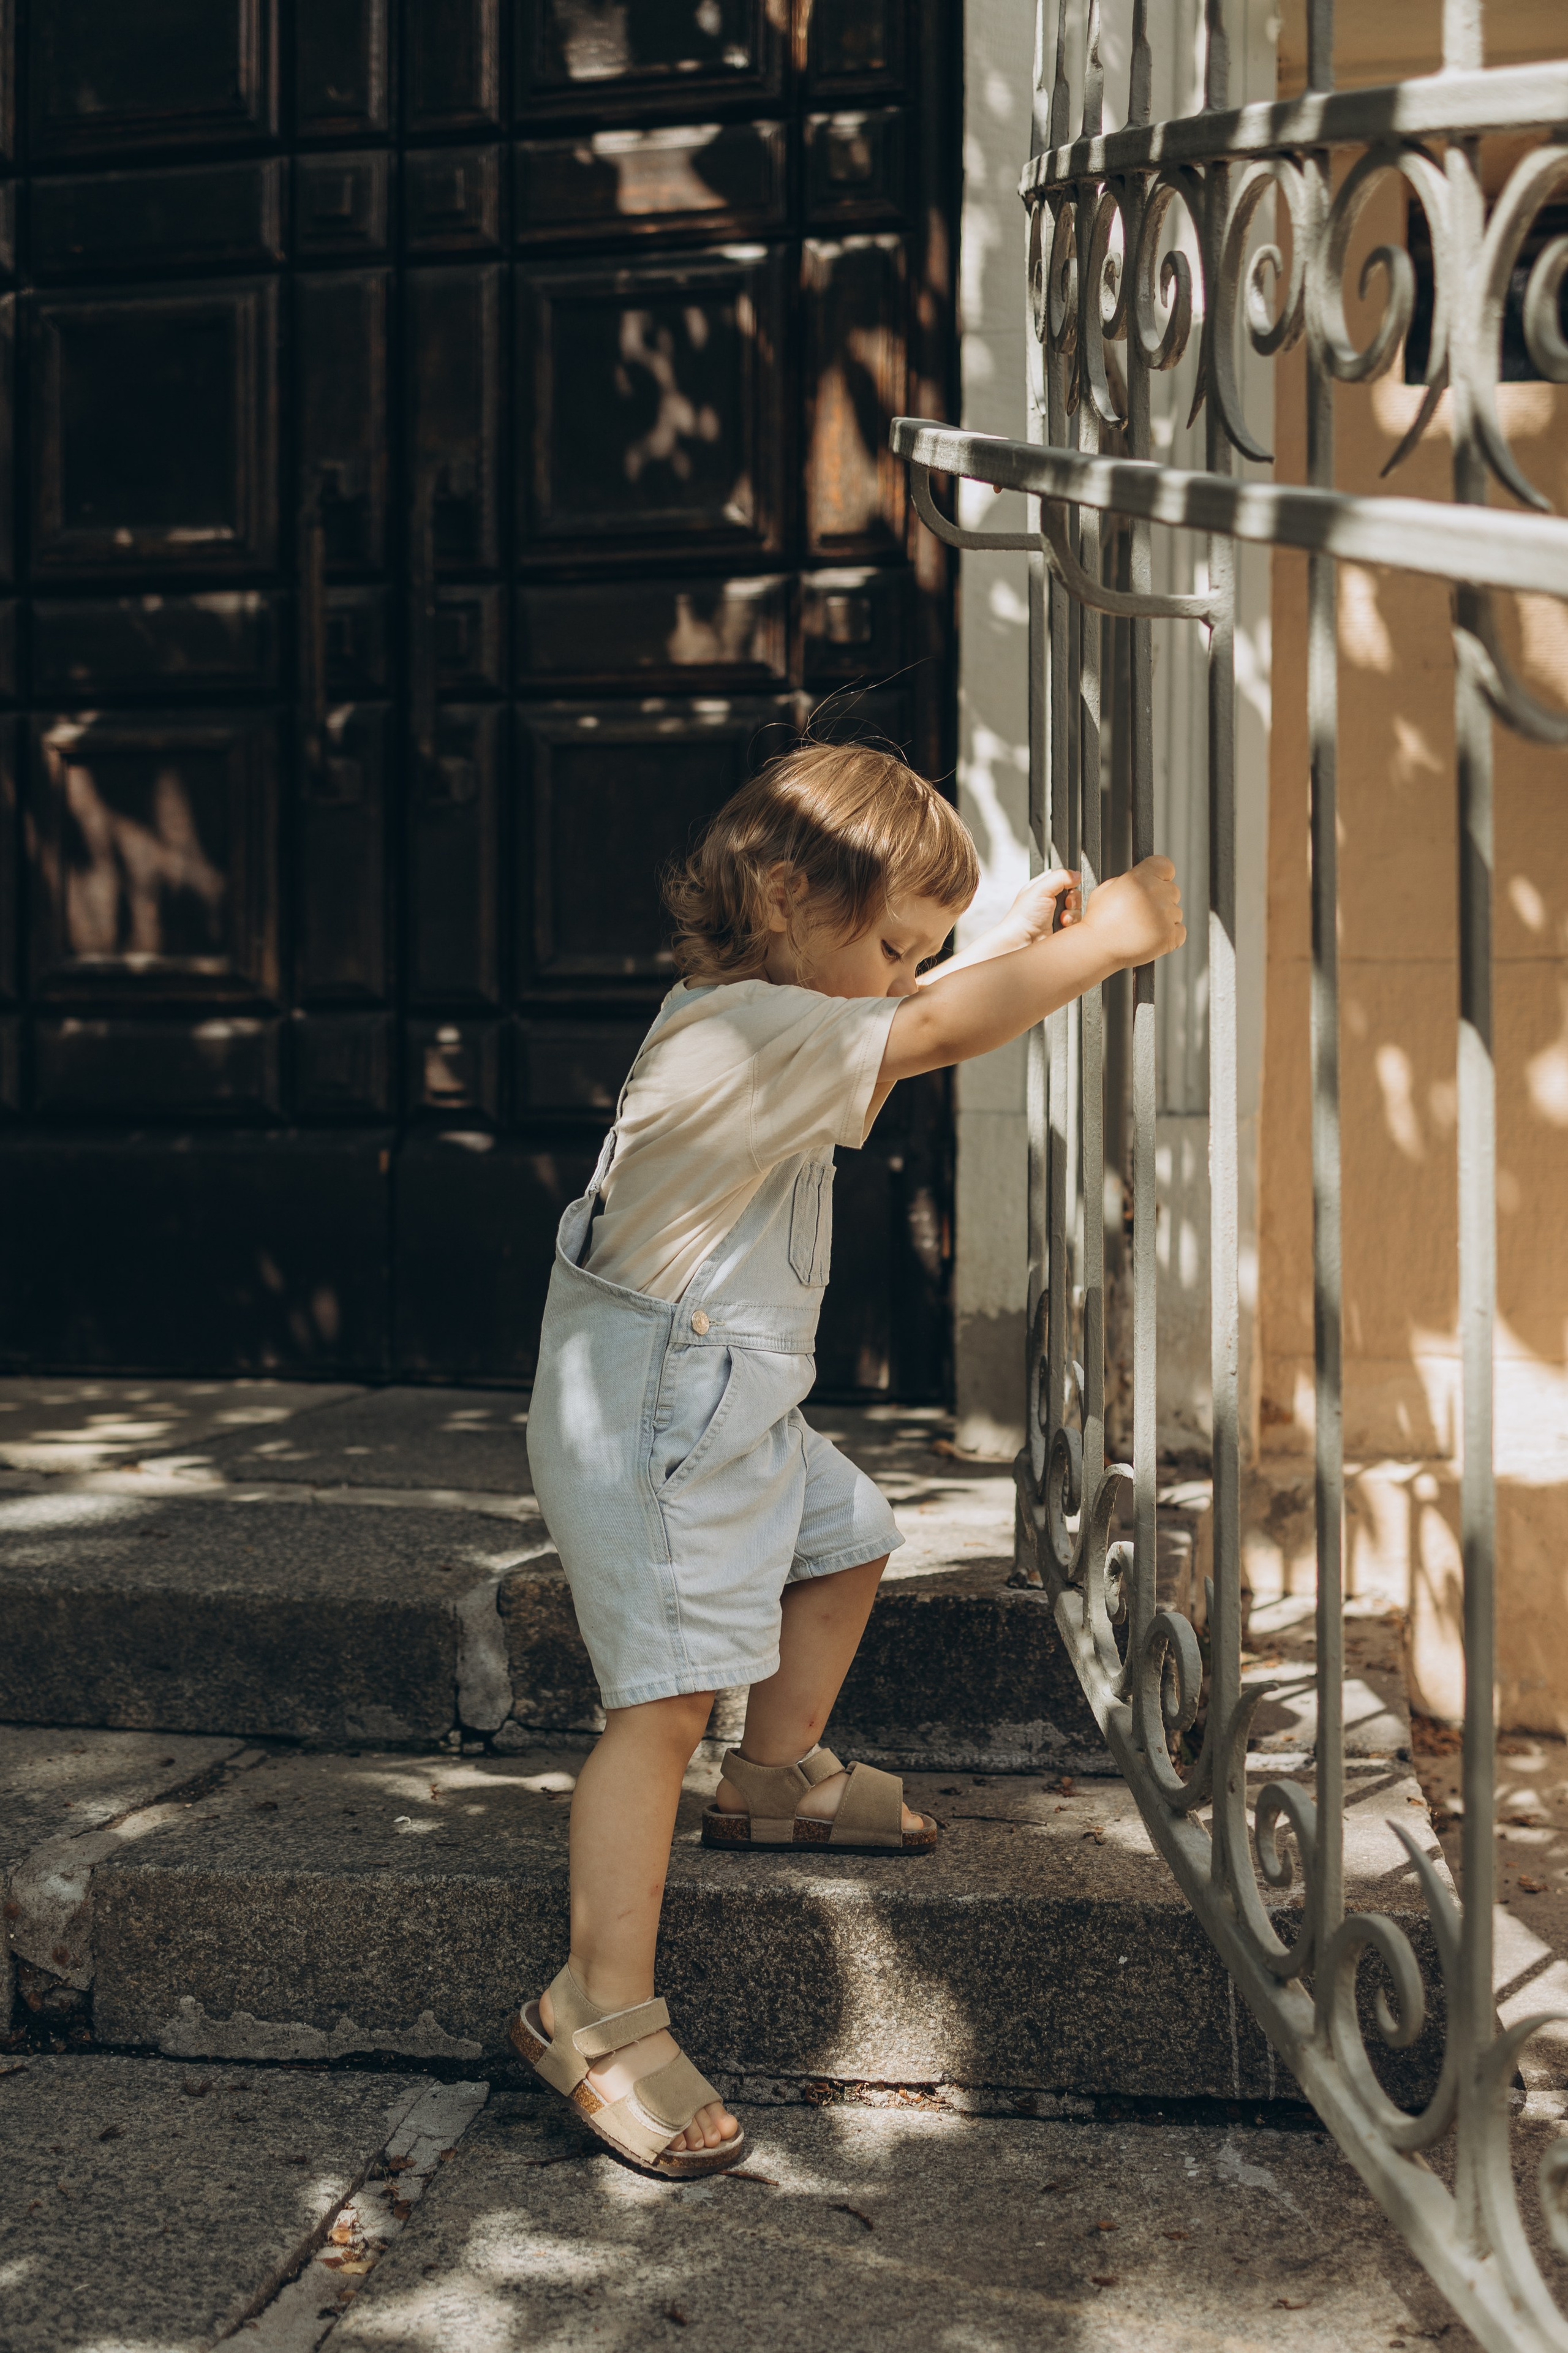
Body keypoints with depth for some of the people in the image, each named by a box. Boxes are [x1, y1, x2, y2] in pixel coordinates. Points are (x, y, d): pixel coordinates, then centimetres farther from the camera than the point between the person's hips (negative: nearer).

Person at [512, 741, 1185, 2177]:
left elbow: (920, 1027, 22)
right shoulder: (741, 1029, -23)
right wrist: (1111, 933, -24)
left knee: (843, 1545, 27)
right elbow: (940, 1031, -32)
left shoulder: (776, 1020, 9)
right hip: (644, 1425, -11)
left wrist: (1020, 948, 8)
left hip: (735, 1409, 11)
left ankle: (780, 1781, 47)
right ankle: (600, 2015, -5)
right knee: (667, 1701, -11)